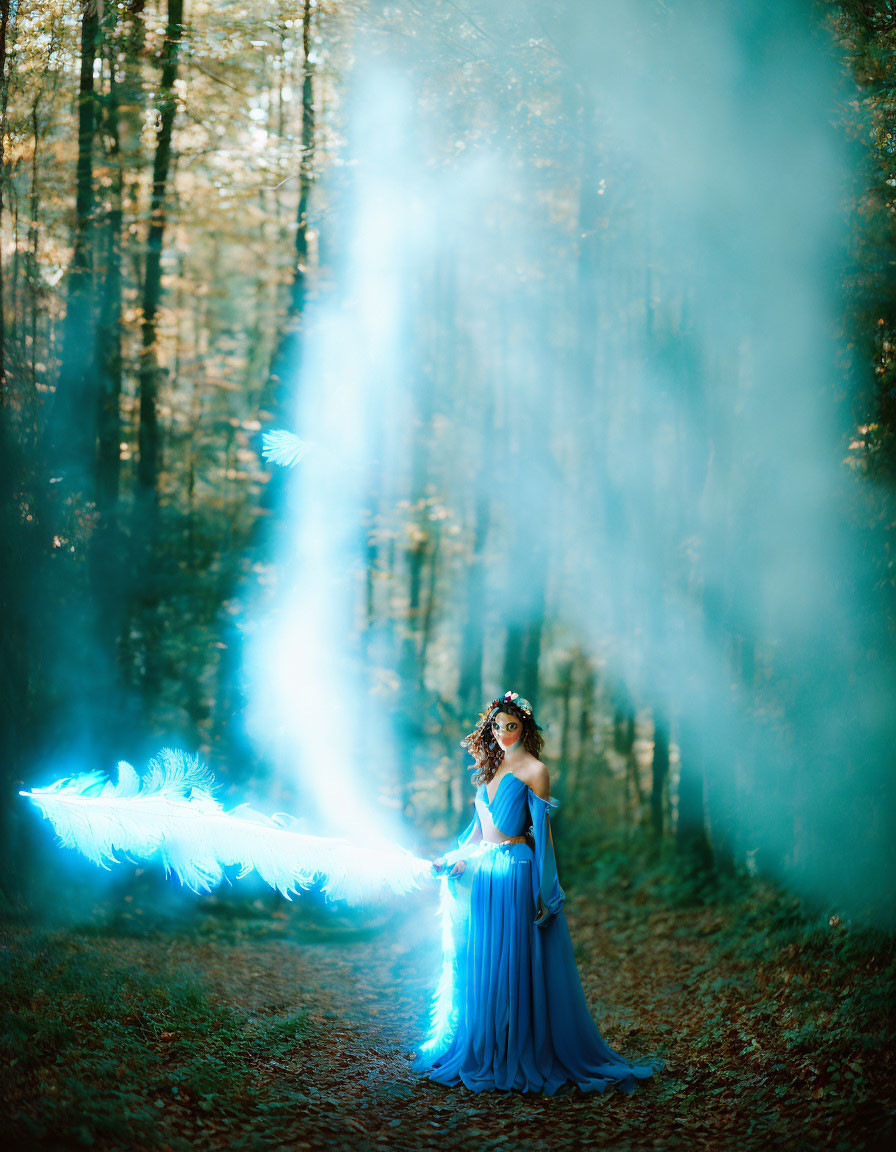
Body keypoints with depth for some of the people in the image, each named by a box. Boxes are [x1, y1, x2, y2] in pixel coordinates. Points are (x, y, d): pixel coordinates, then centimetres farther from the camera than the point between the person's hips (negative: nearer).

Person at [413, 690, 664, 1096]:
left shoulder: (534, 770, -5)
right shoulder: (491, 767, 15)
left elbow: (542, 832, -8)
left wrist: (545, 891, -11)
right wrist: (453, 858, 15)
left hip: (516, 874, -7)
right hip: (482, 872, 7)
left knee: (514, 965, -4)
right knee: (477, 965, 10)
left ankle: (516, 1055, 4)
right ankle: (480, 1051, 20)